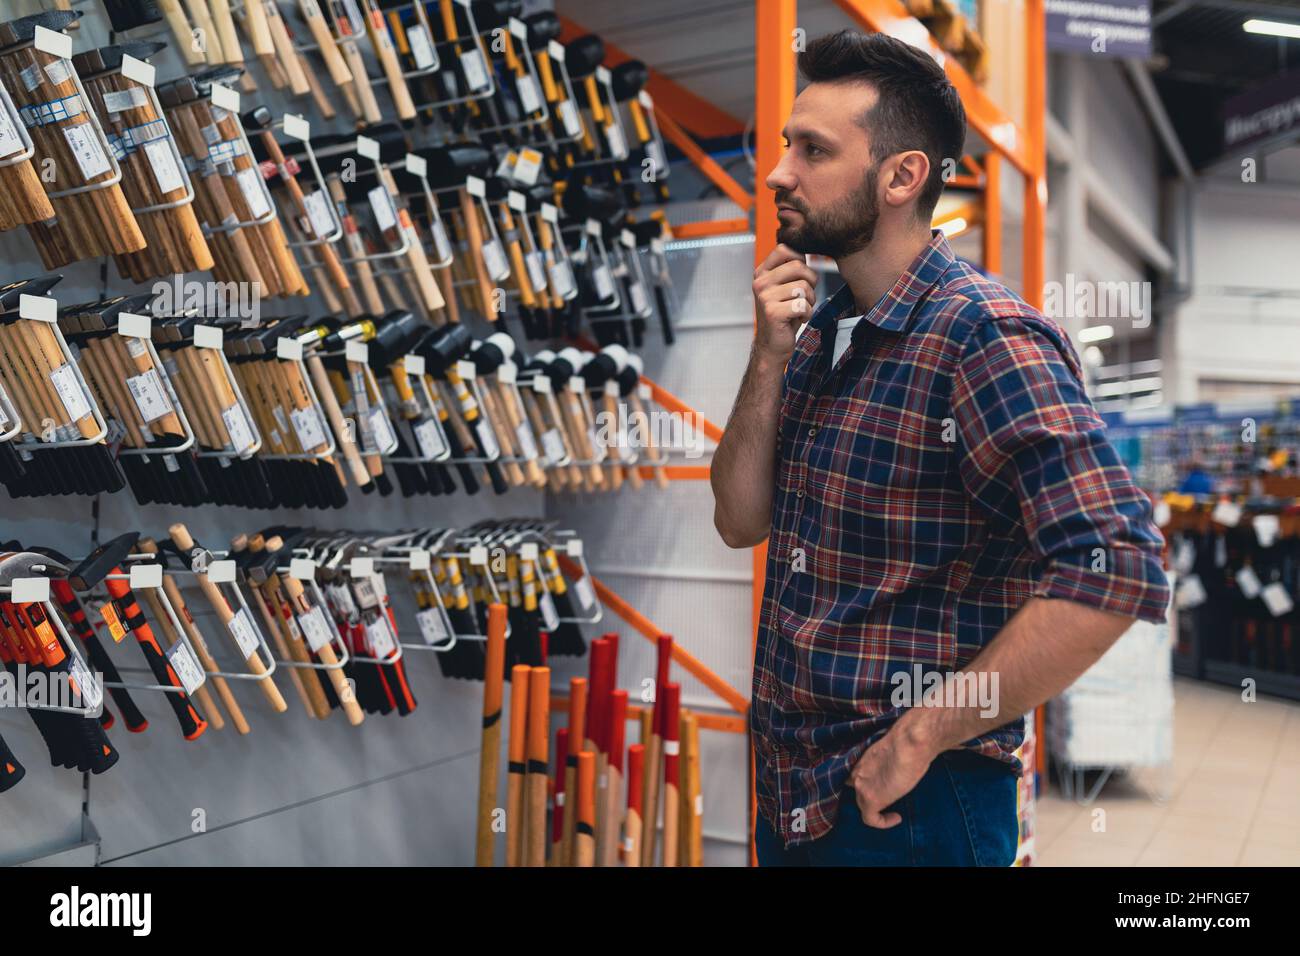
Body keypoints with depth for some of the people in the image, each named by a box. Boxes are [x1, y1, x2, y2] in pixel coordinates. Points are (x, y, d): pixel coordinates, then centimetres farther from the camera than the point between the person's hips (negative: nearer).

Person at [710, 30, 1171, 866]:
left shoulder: (984, 334, -19)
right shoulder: (820, 330, 5)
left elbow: (1119, 568, -28)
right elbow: (741, 522, 4)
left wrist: (916, 741, -23)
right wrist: (771, 358, -10)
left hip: (906, 807, -7)